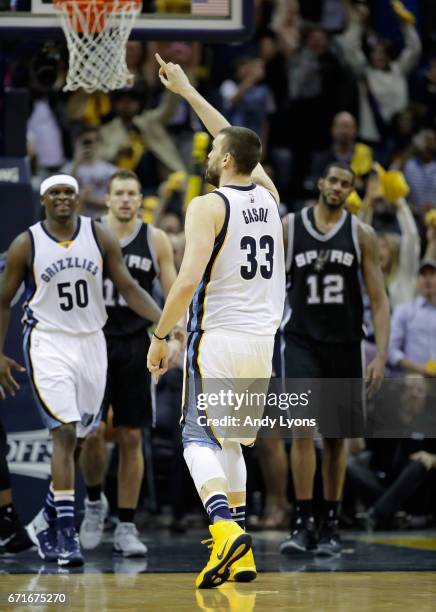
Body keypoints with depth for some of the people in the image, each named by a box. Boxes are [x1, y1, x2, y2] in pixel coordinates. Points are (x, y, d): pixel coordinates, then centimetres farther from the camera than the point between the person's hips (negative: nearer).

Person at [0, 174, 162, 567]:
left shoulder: (100, 238, 1)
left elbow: (128, 287, 3)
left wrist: (164, 321, -11)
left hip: (91, 343, 4)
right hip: (48, 344, -4)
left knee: (75, 439, 11)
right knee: (65, 433, -16)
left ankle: (46, 521, 30)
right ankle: (66, 533, -16)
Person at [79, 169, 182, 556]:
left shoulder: (156, 240, 2)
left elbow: (173, 294, 3)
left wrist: (175, 337, -12)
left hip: (137, 346, 1)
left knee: (131, 438, 2)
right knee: (92, 431, -11)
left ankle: (126, 527, 8)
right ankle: (95, 502, 15)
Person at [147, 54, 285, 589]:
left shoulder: (208, 205, -11)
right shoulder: (267, 195, 8)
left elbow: (188, 280, -20)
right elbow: (239, 143, 25)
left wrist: (159, 336, -9)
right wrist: (185, 90, 32)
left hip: (217, 337, -6)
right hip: (262, 339, 6)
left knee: (199, 438, -2)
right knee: (227, 438, 17)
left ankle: (226, 528, -27)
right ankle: (240, 555, 11)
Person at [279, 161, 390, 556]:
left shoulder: (362, 234, 1)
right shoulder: (289, 227, 0)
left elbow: (379, 300, 1)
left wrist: (381, 355, -8)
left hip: (344, 345, 2)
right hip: (303, 341, -2)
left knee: (336, 437, 9)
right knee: (302, 428, -16)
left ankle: (331, 526, 18)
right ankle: (303, 524, -14)